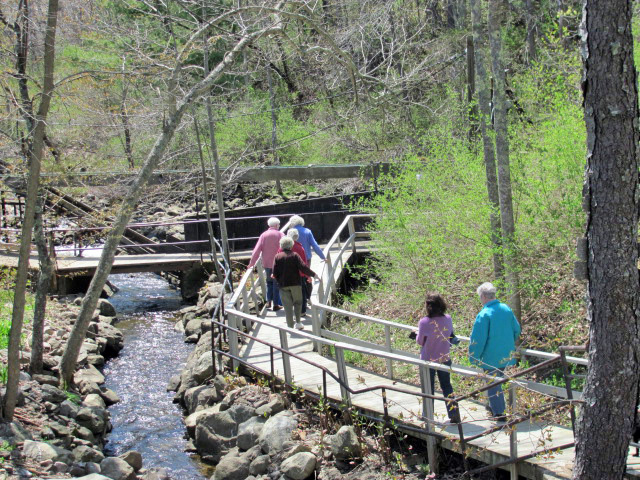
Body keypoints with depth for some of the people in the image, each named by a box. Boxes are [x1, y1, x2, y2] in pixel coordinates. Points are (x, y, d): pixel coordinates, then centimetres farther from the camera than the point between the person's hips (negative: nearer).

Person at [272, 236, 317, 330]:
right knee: (298, 302, 14)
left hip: (283, 285, 1)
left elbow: (275, 272, -1)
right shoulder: (294, 255, -3)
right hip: (295, 283, -1)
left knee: (287, 305, 4)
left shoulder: (277, 256, 1)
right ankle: (298, 322, 6)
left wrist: (279, 281, 12)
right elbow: (303, 267, -12)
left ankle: (290, 326, 3)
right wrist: (312, 274, -3)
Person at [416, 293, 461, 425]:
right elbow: (451, 336, 3)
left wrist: (417, 334, 8)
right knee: (446, 386, 18)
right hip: (445, 358, 3)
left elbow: (420, 341, -12)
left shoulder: (424, 322, -24)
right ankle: (454, 414, 14)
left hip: (428, 360, -3)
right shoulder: (448, 319, -10)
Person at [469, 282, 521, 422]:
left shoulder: (484, 315, -20)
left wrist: (474, 358, -6)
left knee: (493, 385, 7)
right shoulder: (506, 309, 0)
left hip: (491, 357, -7)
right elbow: (517, 330, 12)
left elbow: (478, 340, -18)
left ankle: (498, 413, 13)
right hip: (507, 356, 7)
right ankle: (495, 408, 33)